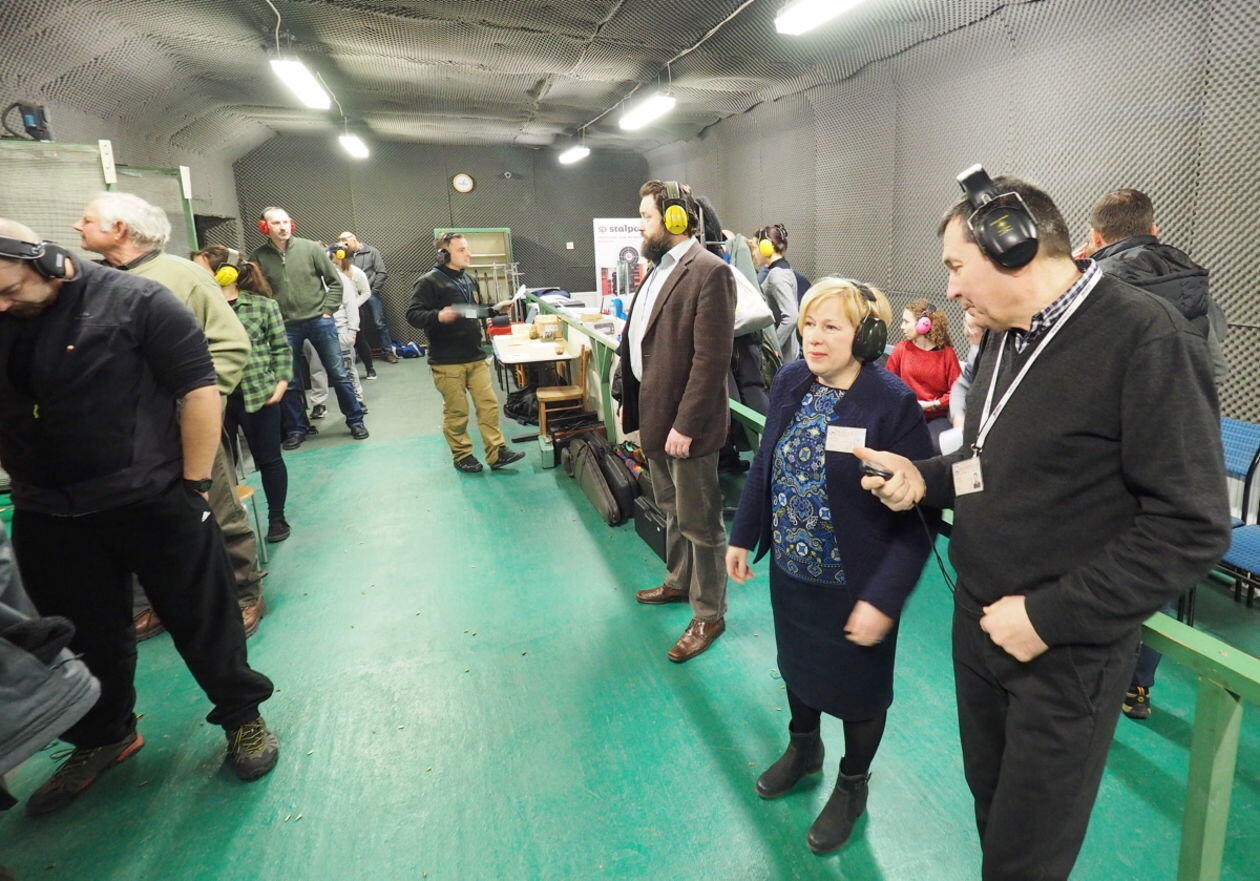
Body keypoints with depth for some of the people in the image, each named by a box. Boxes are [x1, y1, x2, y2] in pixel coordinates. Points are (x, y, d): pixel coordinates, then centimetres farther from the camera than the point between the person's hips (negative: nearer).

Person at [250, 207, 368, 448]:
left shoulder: (310, 248, -2)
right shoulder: (259, 257, -1)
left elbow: (334, 281, 2)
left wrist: (328, 311, -3)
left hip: (319, 320, -1)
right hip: (285, 327, 1)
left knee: (338, 374, 4)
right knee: (290, 382, 7)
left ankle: (355, 420, 17)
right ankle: (296, 429, 21)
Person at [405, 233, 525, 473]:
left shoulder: (469, 280, 14)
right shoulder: (429, 282, -10)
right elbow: (413, 314, -17)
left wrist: (498, 309, 16)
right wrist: (438, 316, -33)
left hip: (475, 357, 7)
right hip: (447, 361, -6)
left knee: (489, 404, 4)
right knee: (456, 411, 3)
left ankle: (497, 453, 11)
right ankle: (462, 455, 18)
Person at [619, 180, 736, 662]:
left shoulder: (710, 272, -16)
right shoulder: (661, 267, 13)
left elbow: (711, 359, -21)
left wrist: (685, 425, -21)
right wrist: (631, 400, 14)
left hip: (684, 422, -9)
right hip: (655, 413, 9)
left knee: (699, 521, 5)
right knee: (673, 510, 24)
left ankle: (708, 615, 21)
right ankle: (679, 582, 43)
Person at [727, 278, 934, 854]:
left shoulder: (893, 403, -21)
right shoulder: (790, 382, -5)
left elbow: (916, 515, -19)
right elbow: (763, 466, 6)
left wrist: (883, 597, -23)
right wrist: (741, 536, 8)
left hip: (854, 584, -5)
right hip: (790, 568, 5)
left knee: (857, 687, 17)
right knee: (797, 664, 26)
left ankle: (852, 784, 45)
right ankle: (803, 747, 55)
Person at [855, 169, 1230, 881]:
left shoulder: (1146, 337, -19)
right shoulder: (1006, 336, 7)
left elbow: (1192, 526, -22)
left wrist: (1050, 615, -22)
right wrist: (926, 479, -2)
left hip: (1066, 654, -7)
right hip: (978, 623, 7)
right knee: (991, 805, 25)